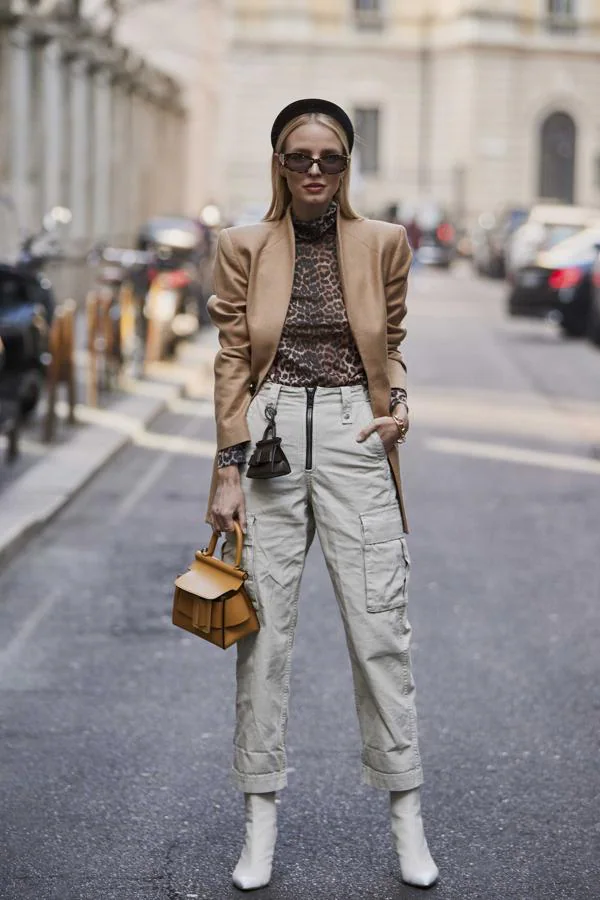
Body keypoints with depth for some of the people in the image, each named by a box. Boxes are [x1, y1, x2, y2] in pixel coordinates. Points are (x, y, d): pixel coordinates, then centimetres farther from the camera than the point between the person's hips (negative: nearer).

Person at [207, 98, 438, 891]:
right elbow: (233, 360, 3)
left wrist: (400, 407, -6)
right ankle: (261, 817, 14)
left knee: (380, 625, 0)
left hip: (353, 433, 0)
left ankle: (406, 813, 13)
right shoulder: (245, 247, 3)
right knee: (265, 626, 3)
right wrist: (229, 470, -2)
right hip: (270, 433, 0)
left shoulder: (384, 244, 5)